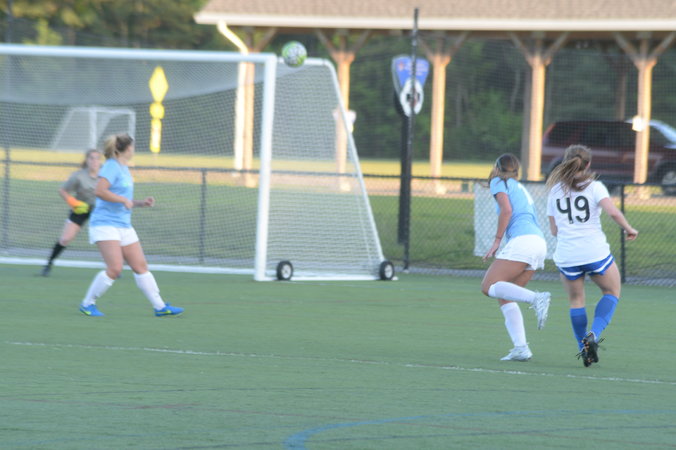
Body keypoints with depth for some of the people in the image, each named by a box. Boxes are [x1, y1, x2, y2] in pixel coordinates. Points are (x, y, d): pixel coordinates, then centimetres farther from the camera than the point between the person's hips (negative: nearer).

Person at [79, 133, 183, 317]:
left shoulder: (123, 169, 17)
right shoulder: (111, 167, -11)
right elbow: (100, 191, -25)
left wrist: (141, 203, 14)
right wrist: (124, 200, -18)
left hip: (124, 226, 9)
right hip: (105, 224, -9)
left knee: (141, 266, 6)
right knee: (115, 269, -17)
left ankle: (160, 306, 9)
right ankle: (87, 303, -4)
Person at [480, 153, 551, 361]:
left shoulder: (498, 182, 7)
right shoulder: (520, 188, 31)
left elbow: (507, 210, -8)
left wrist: (497, 241, -6)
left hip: (522, 240, -8)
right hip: (539, 242, 8)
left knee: (489, 286, -13)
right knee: (504, 296, 9)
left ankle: (536, 298, -32)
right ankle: (521, 348, -5)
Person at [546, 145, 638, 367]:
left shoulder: (555, 191, 9)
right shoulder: (594, 187, -2)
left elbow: (554, 229, 10)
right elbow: (613, 212, -17)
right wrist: (629, 229, -1)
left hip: (566, 255, 3)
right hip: (596, 253, -3)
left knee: (576, 300, 18)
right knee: (612, 292, 17)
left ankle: (584, 349, 12)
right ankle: (594, 334, -3)